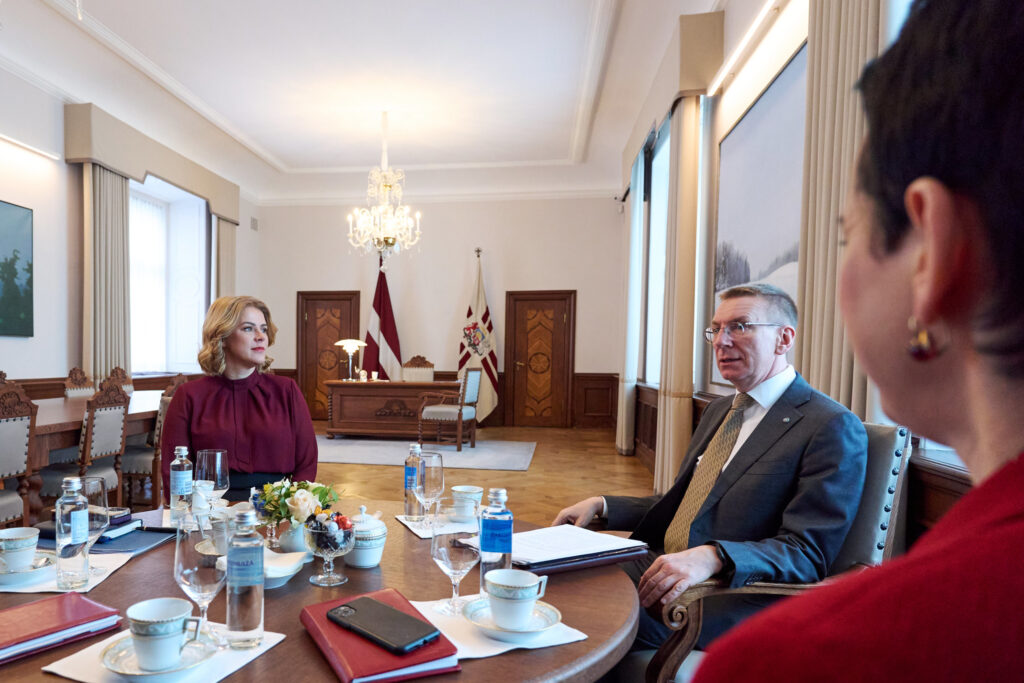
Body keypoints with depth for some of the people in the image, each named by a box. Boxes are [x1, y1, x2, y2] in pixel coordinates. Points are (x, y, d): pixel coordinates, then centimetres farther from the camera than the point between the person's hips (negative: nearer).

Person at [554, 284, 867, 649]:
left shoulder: (833, 428, -9)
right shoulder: (720, 410, 17)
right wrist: (603, 505, 8)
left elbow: (807, 553, -15)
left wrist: (713, 557, -30)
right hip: (659, 568, 7)